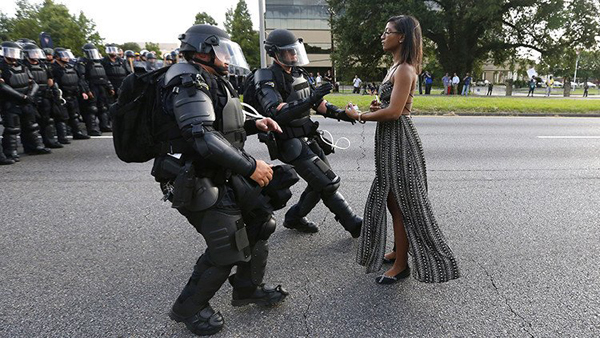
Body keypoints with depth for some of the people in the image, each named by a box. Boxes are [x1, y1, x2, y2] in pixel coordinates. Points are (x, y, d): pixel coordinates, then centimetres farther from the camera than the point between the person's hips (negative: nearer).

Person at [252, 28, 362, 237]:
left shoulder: (298, 74, 11)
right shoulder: (268, 81, -14)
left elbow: (317, 103, 18)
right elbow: (276, 113, -30)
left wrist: (339, 113, 2)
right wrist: (310, 100, -39)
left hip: (310, 139, 9)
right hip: (292, 145, -8)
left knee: (321, 184, 13)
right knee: (328, 183, -9)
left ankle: (294, 218, 30)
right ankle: (354, 225, 5)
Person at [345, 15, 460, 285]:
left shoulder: (404, 70, -16)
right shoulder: (396, 67, 14)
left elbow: (394, 111, -24)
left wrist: (359, 116, -13)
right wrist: (377, 107, 3)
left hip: (399, 139, -10)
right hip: (390, 140, 10)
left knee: (401, 202, -1)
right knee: (391, 199, 17)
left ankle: (401, 264, 12)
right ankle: (398, 250, 33)